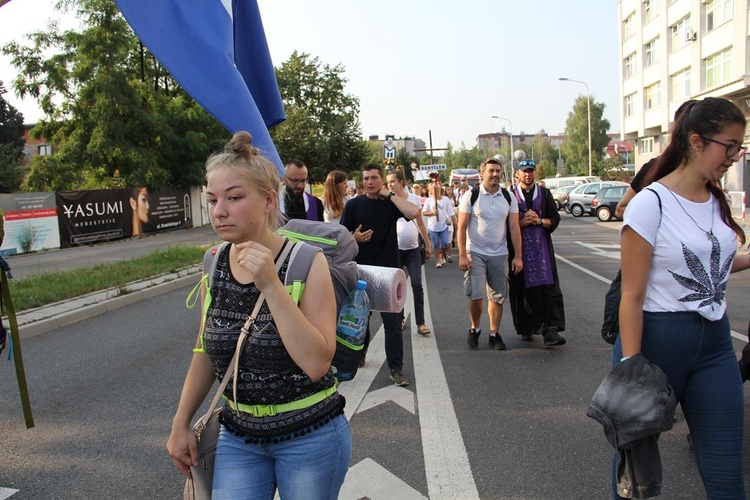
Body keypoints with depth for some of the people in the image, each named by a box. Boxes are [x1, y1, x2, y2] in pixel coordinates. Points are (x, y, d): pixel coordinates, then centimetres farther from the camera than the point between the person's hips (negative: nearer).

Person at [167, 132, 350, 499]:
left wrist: (271, 286, -31)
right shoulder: (215, 266, -3)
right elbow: (206, 351, 10)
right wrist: (181, 424, 12)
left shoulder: (307, 262, -17)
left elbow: (316, 362, -26)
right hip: (238, 436, 4)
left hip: (309, 436, -3)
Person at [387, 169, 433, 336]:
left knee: (417, 285, -5)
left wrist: (428, 244, 13)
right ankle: (399, 319, 23)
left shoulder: (413, 198, 4)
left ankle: (420, 323, 0)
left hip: (413, 248, 1)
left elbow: (420, 223, 11)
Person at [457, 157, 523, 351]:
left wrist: (518, 256, -2)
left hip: (499, 254, 3)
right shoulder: (471, 195, -5)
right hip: (475, 253, -3)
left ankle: (494, 333, 20)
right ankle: (475, 328, 18)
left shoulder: (508, 197, 3)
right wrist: (462, 255, -12)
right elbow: (462, 227, -6)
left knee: (497, 297, 6)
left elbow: (514, 228, 3)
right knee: (475, 295, -7)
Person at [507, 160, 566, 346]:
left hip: (542, 247, 1)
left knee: (548, 288, -9)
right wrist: (521, 222, -13)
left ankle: (550, 330, -11)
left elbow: (555, 219, 9)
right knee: (522, 289, 3)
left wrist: (540, 221, -9)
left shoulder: (544, 193, 11)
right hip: (519, 247, -1)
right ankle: (525, 329, 17)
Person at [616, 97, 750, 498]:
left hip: (715, 342, 6)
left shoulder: (718, 201, 7)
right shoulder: (651, 204, -14)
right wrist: (630, 368, -20)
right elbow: (632, 294, -17)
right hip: (657, 339, -6)